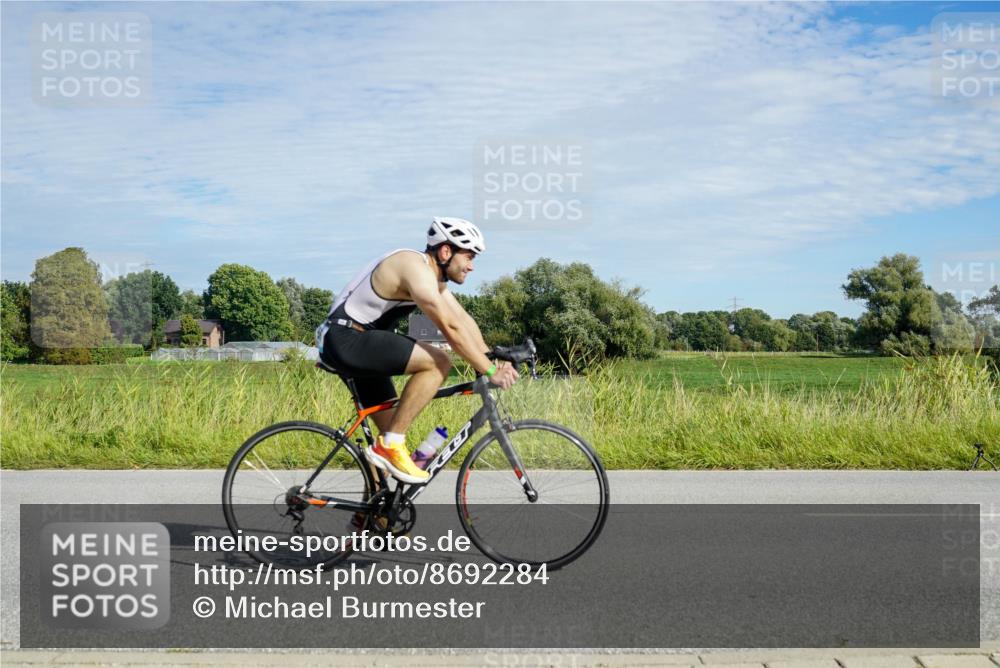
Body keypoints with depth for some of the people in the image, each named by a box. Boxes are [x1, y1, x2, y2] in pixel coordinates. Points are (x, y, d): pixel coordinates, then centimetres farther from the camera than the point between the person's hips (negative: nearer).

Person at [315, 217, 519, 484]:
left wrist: (493, 361, 0)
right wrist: (490, 371, -21)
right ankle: (390, 445, -15)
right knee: (438, 362, -21)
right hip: (346, 339, -10)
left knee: (393, 430, 12)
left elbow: (464, 320, 11)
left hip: (357, 346, 10)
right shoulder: (416, 267, -19)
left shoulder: (433, 276, 12)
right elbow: (450, 328, -24)